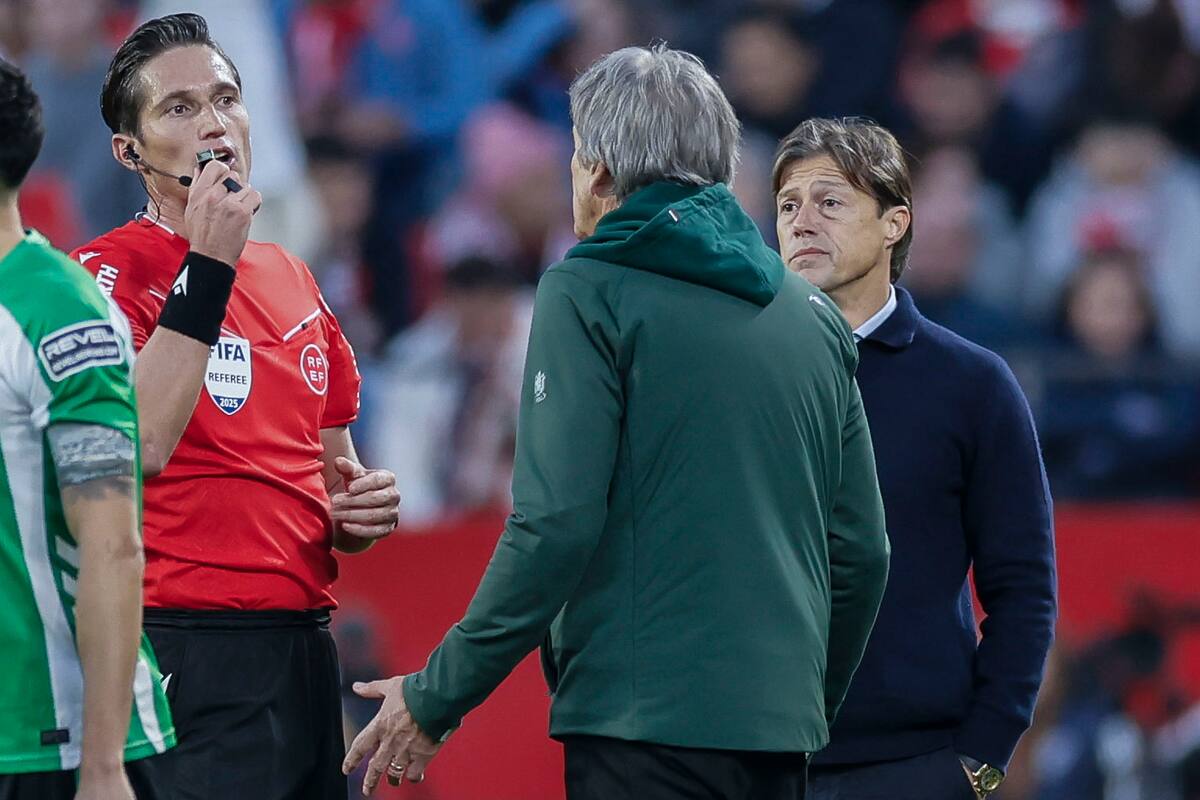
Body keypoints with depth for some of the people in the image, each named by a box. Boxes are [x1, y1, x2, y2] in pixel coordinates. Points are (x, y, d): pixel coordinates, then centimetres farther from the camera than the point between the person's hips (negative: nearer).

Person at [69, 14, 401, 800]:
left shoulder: (292, 278, 16)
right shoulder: (107, 273, -6)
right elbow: (138, 446, -23)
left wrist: (359, 511, 4)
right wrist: (209, 265, -21)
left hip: (306, 645, 7)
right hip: (186, 656, -7)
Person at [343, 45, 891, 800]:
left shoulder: (588, 293, -4)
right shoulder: (814, 313, 14)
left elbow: (556, 526, -13)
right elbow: (860, 549, 14)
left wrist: (437, 696, -7)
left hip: (643, 719, -6)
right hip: (783, 733, 6)